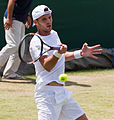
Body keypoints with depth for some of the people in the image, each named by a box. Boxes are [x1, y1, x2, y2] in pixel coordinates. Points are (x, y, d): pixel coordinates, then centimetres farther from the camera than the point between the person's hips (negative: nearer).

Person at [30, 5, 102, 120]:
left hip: (62, 92, 9)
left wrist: (81, 53, 24)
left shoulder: (54, 34, 14)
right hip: (47, 93, -9)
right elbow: (47, 66, -27)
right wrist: (58, 53, -43)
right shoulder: (35, 42, -13)